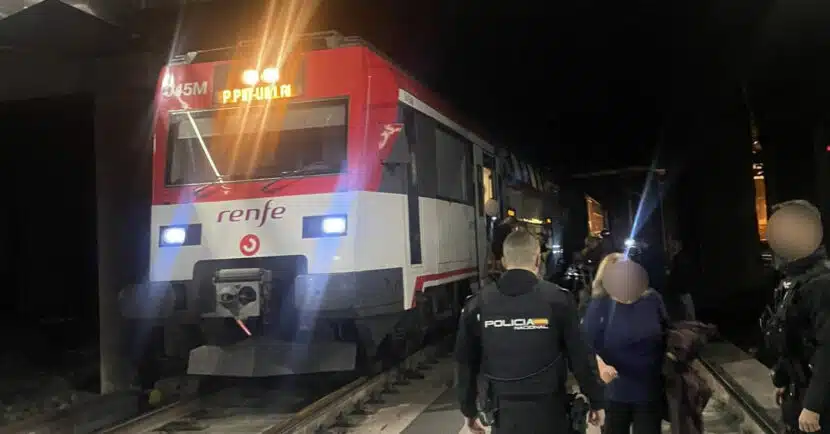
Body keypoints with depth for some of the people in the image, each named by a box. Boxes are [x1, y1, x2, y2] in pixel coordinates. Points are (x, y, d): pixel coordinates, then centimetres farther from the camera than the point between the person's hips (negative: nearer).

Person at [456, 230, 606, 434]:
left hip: (503, 411, 2)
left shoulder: (477, 304, -3)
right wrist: (596, 401, 7)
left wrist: (469, 409, 15)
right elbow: (580, 357, -5)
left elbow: (466, 363, 4)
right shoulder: (557, 299, -9)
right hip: (548, 410, -2)